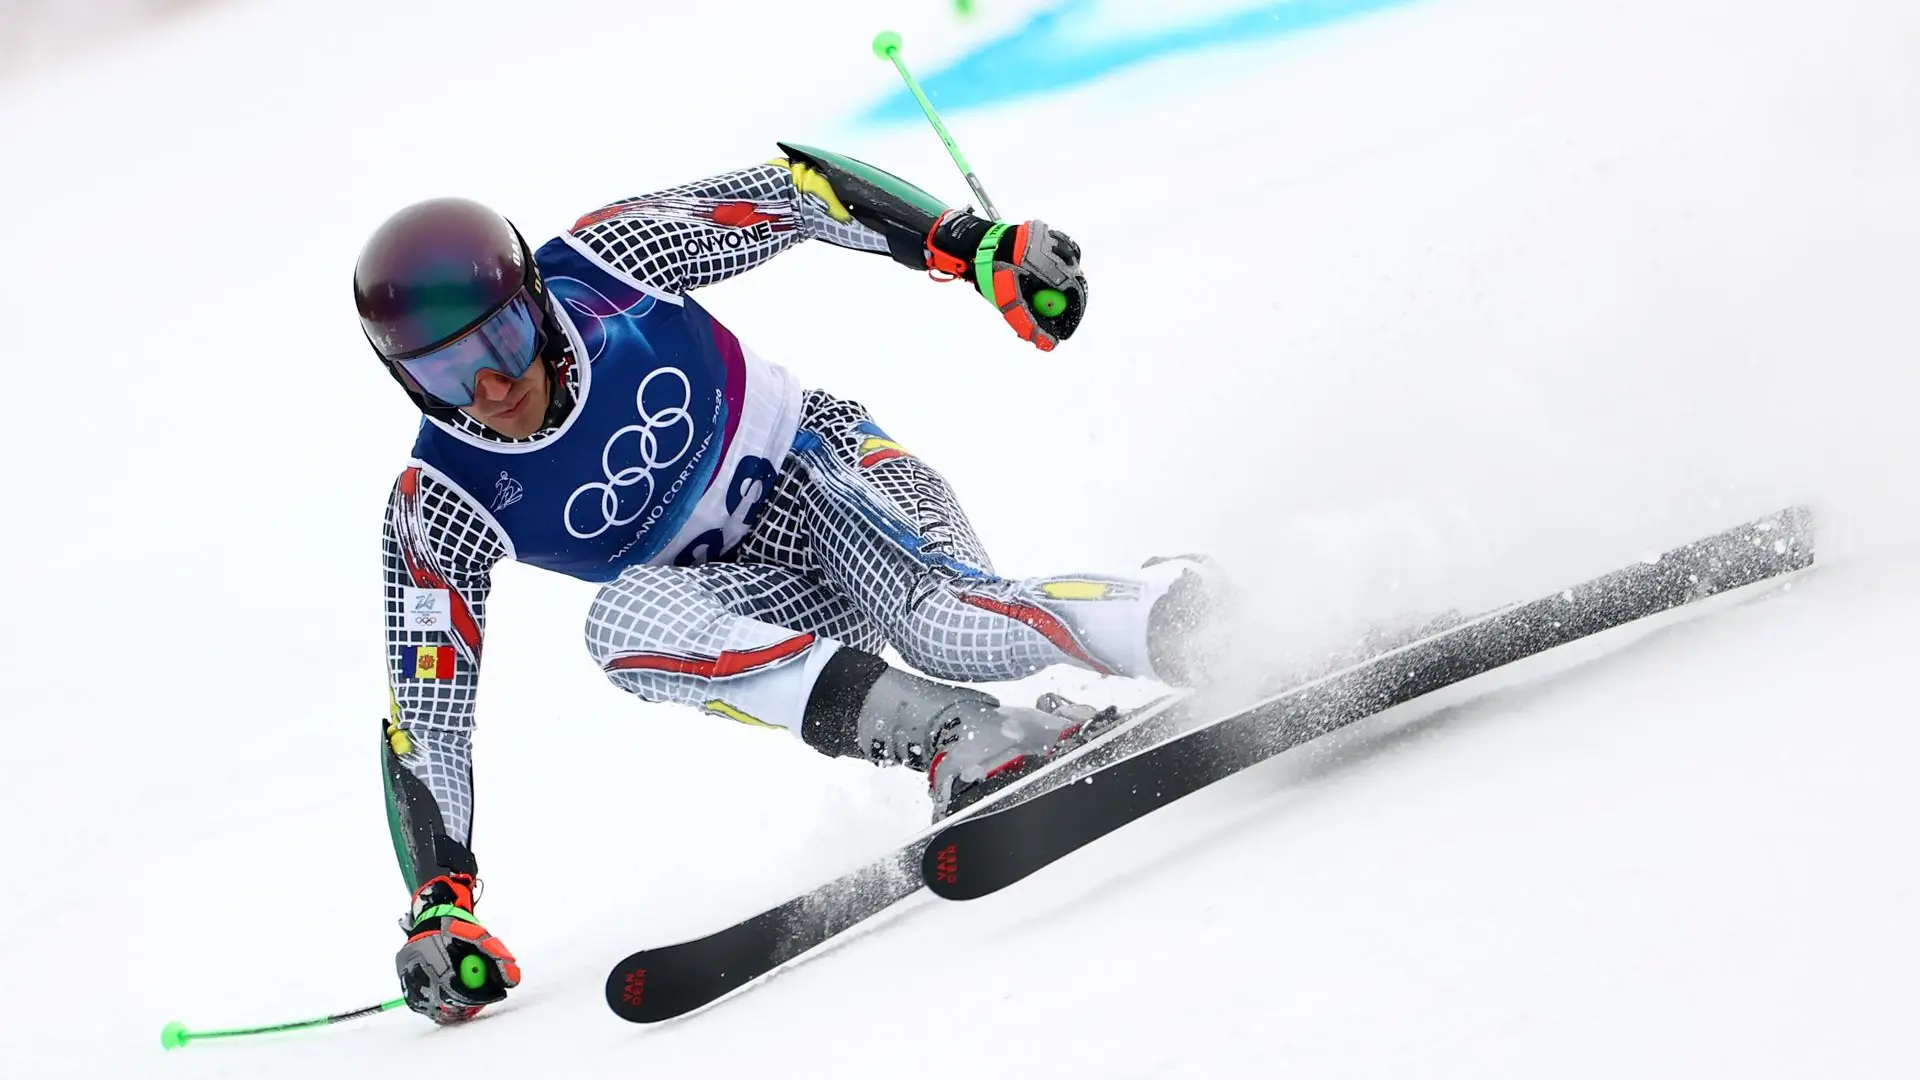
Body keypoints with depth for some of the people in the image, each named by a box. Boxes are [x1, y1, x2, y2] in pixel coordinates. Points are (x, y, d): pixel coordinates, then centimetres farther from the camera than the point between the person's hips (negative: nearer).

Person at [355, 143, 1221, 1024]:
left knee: (948, 624, -35)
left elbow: (791, 191, -8)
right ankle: (965, 738, -44)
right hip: (734, 602, 2)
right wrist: (439, 907, -20)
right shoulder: (439, 511, -16)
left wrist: (979, 247, -15)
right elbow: (423, 719, -12)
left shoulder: (607, 262, -19)